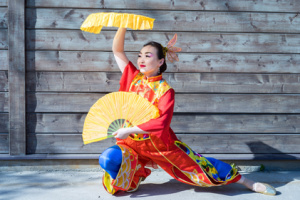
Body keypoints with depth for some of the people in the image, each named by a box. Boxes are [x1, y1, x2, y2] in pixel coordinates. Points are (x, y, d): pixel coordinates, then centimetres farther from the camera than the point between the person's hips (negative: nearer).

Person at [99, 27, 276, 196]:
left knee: (199, 165, 0)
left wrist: (129, 130, -28)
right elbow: (117, 50, -8)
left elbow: (162, 123, -25)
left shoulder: (165, 90, -15)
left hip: (161, 146, -3)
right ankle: (130, 180, 15)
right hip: (131, 144, 3)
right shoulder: (133, 77, -2)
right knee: (108, 159, -20)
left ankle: (249, 183, 15)